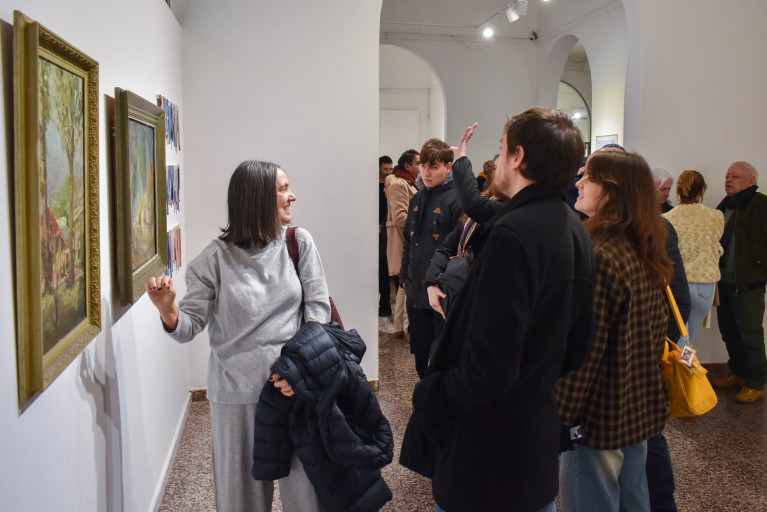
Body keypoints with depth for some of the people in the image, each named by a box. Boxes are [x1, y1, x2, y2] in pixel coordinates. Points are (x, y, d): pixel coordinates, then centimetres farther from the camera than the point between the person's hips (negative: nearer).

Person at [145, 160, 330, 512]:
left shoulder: (299, 242, 2)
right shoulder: (216, 259, -4)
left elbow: (318, 307, 1)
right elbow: (190, 326, -4)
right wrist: (169, 312, -26)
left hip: (295, 387, 2)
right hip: (237, 393, -1)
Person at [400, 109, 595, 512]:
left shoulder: (513, 234, -25)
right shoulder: (576, 232, 5)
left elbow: (486, 369, -27)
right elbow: (577, 346, 13)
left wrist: (425, 394, -11)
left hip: (483, 460, -8)